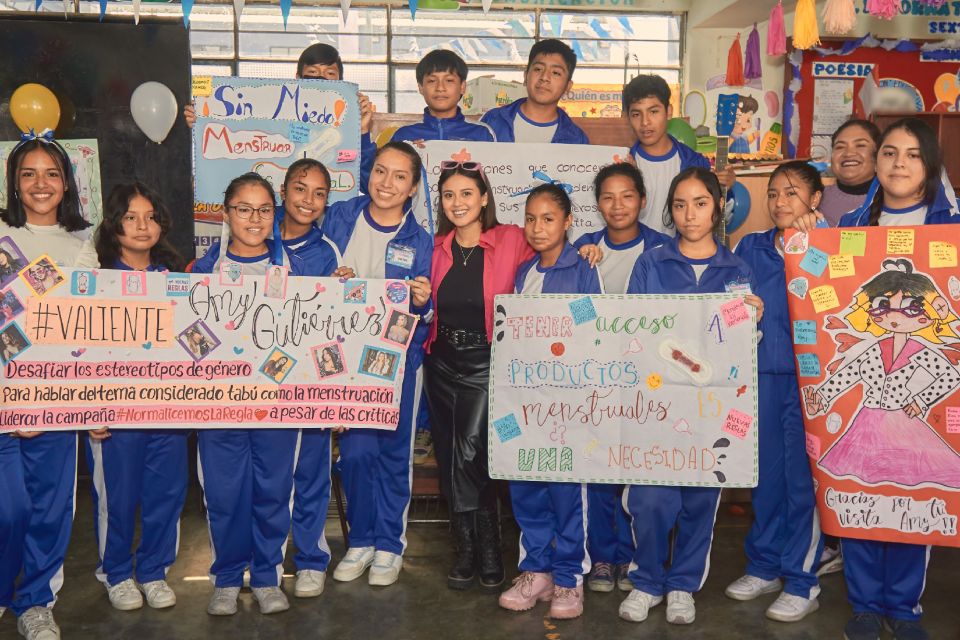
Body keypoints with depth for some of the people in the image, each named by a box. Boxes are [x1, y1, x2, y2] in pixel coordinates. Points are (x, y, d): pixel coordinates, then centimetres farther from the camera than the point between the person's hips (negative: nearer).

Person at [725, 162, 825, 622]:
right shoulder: (751, 248, 10)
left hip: (808, 374, -4)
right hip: (761, 372, 4)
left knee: (802, 475, 1)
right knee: (765, 472, 13)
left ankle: (802, 581, 14)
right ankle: (764, 566, 28)